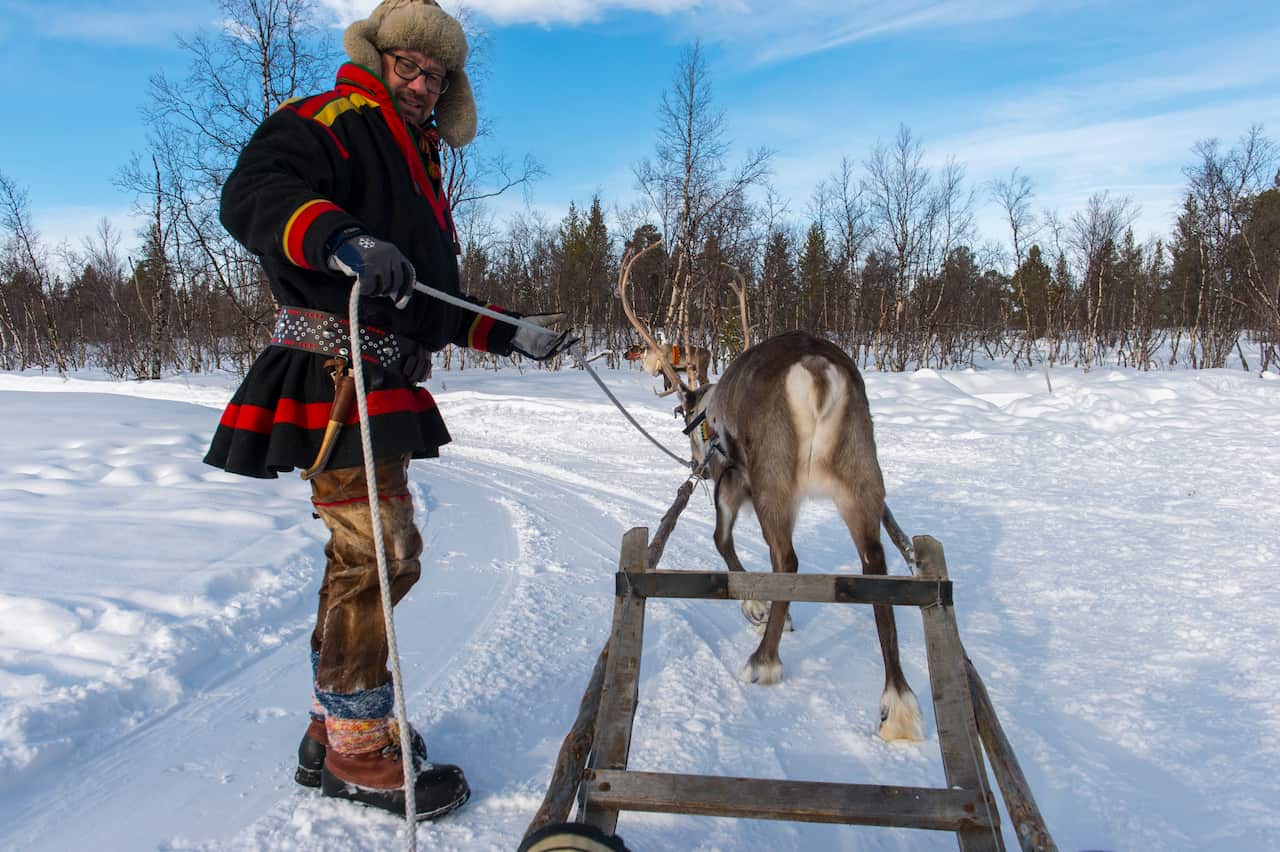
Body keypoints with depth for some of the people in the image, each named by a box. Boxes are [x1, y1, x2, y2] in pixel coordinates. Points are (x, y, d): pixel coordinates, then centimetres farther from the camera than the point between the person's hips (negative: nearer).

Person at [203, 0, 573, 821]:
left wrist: (511, 334, 20)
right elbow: (253, 192, -22)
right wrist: (340, 237, -40)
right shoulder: (332, 120, -2)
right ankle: (358, 748, 5)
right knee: (378, 554, -9)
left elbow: (434, 308, 28)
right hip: (337, 375, -10)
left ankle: (334, 729, 26)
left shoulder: (417, 166, 27)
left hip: (386, 385, 10)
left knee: (371, 557, 13)